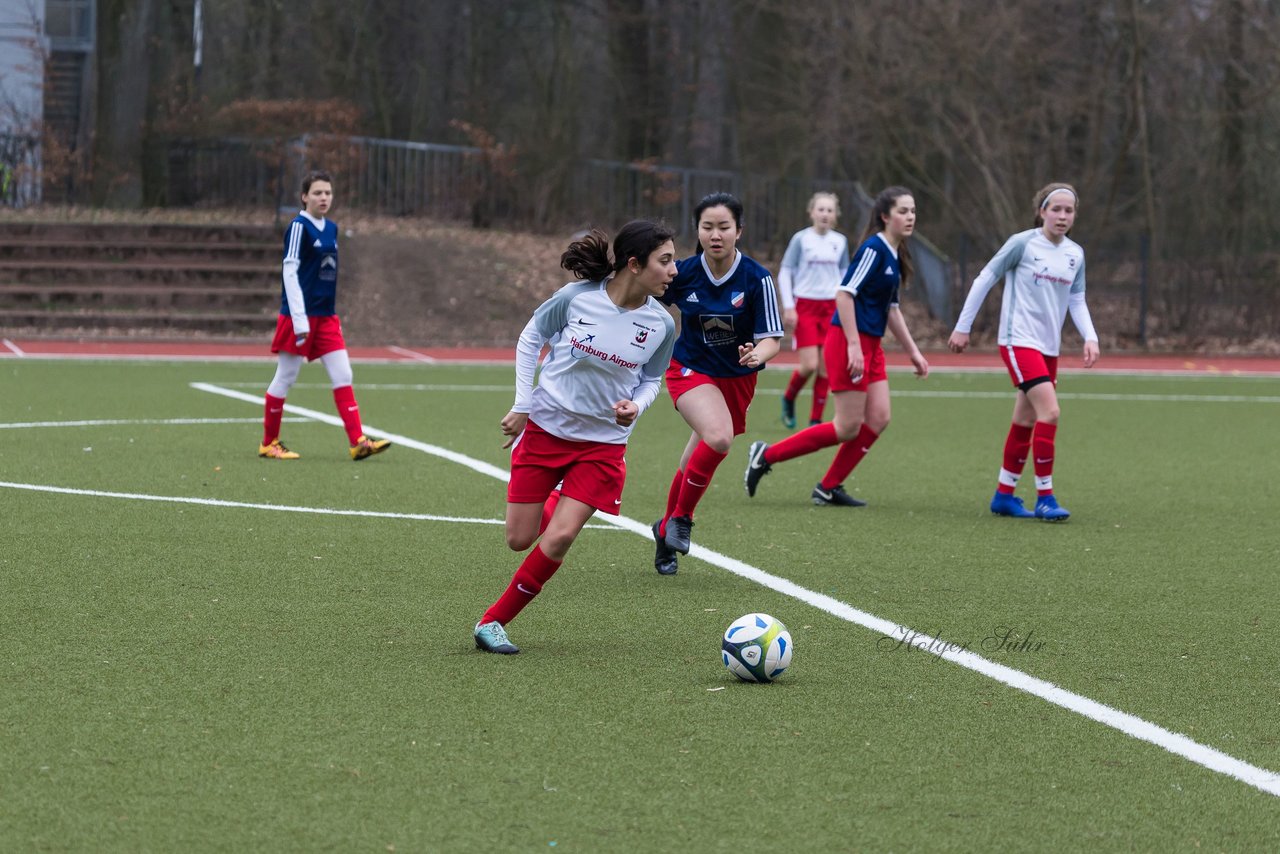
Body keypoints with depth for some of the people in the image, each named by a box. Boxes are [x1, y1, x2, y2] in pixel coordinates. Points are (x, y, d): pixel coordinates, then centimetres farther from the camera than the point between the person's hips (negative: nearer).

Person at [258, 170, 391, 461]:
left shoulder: (331, 229, 11)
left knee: (343, 376, -2)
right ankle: (269, 443, 14)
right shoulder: (299, 227, -11)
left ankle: (358, 442, -6)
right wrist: (299, 319, -21)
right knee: (285, 378, 2)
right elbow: (290, 271, -16)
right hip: (300, 316, -7)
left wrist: (329, 312, 17)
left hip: (326, 316, 7)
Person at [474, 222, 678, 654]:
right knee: (519, 540, 3)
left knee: (557, 541, -13)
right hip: (545, 427, -1)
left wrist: (635, 406, -14)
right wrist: (522, 406, -2)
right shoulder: (576, 297, -17)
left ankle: (492, 622, 3)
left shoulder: (661, 324, -10)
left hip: (602, 442, 1)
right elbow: (530, 339, 0)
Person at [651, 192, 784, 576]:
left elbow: (772, 338, -14)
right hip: (690, 370, -2)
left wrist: (757, 354, -35)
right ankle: (681, 517, -9)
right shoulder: (682, 273, -14)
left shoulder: (757, 279, -16)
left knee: (695, 467, 9)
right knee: (719, 437, -30)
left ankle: (666, 532, 34)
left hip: (737, 378, 2)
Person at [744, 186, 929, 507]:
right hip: (849, 341, -9)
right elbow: (844, 293, -20)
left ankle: (829, 488, 8)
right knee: (848, 428, -7)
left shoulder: (894, 255, 14)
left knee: (878, 418, 1)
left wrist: (913, 352, 22)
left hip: (870, 346, 9)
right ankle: (766, 456, 3)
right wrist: (854, 345, -24)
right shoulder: (873, 248, -14)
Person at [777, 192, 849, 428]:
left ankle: (816, 419, 7)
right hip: (805, 306, -4)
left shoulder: (840, 241, 6)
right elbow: (784, 273, -1)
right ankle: (788, 399, 17)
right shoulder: (801, 239, -4)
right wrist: (788, 307, -8)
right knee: (809, 365, -12)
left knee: (826, 366, -1)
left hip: (830, 307, 4)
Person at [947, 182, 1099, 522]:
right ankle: (1044, 497, -13)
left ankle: (1004, 495, 23)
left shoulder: (1075, 254, 7)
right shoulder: (1023, 243, -10)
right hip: (1019, 341, -7)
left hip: (1048, 347, 7)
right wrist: (963, 327, -1)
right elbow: (985, 279, -3)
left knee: (1025, 422, 12)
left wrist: (1090, 337, -5)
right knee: (1049, 412, -19)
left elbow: (1077, 301, 12)